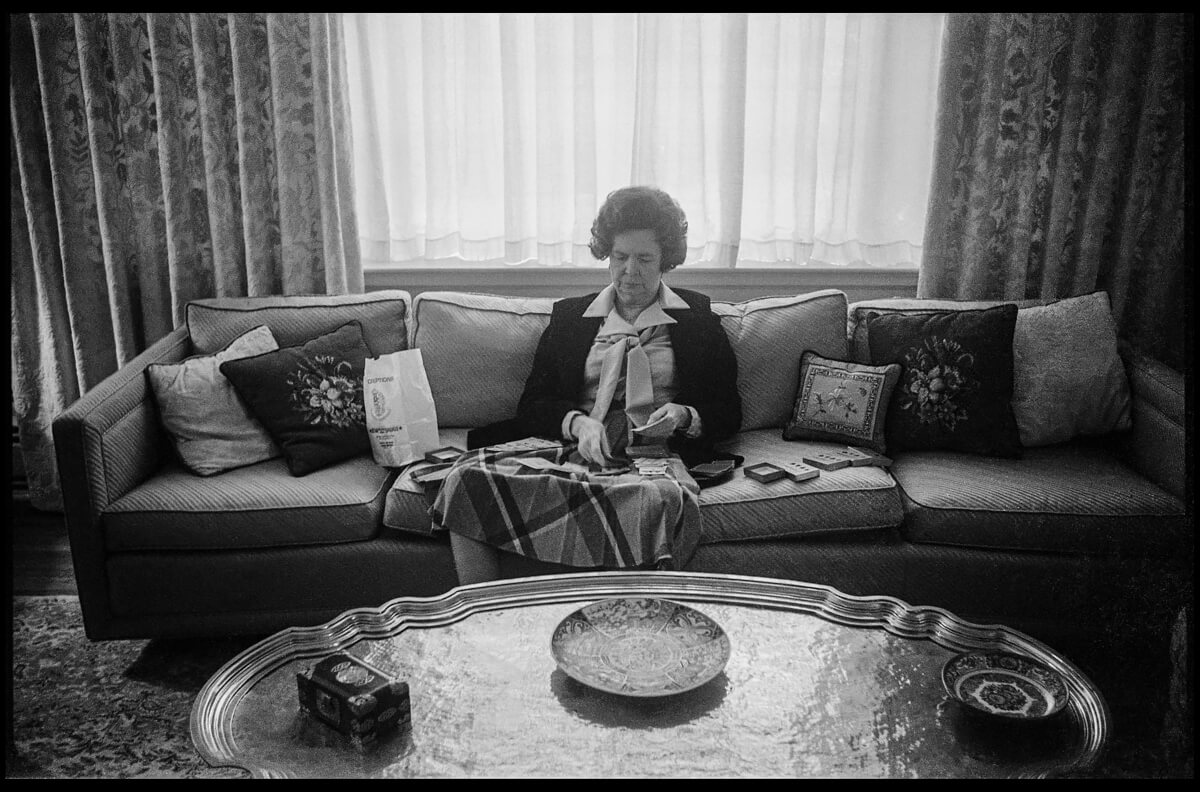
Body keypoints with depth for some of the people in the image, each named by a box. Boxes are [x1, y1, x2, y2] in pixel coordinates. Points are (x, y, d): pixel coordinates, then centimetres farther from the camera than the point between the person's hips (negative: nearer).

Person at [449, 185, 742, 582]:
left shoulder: (696, 318, 17)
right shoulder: (569, 316, 20)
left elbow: (728, 414, 13)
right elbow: (532, 405, 10)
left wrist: (684, 417, -9)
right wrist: (577, 423, -12)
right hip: (573, 452, 2)